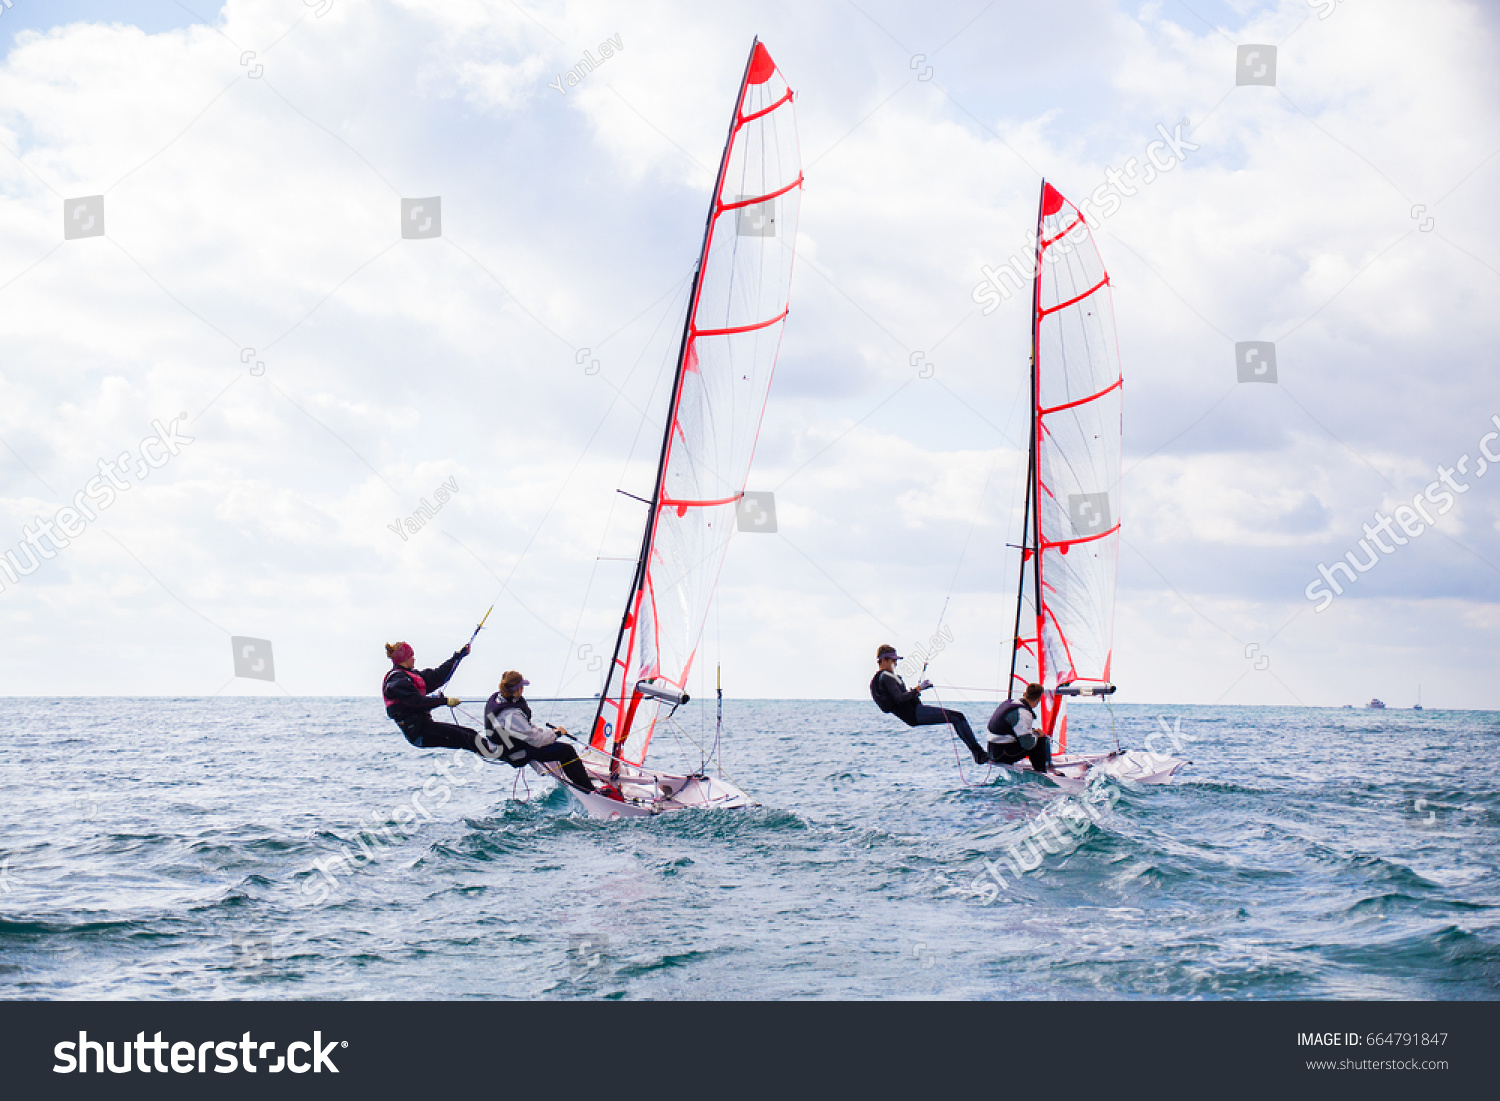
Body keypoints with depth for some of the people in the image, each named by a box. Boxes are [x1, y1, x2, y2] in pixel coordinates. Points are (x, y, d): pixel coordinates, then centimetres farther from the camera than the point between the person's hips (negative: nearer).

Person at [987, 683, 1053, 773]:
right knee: (1041, 740, -5)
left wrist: (1032, 730, 16)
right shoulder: (1022, 713, -18)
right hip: (1003, 755, -10)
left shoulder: (1009, 702, 11)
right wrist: (1037, 734, -2)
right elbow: (1027, 743, -22)